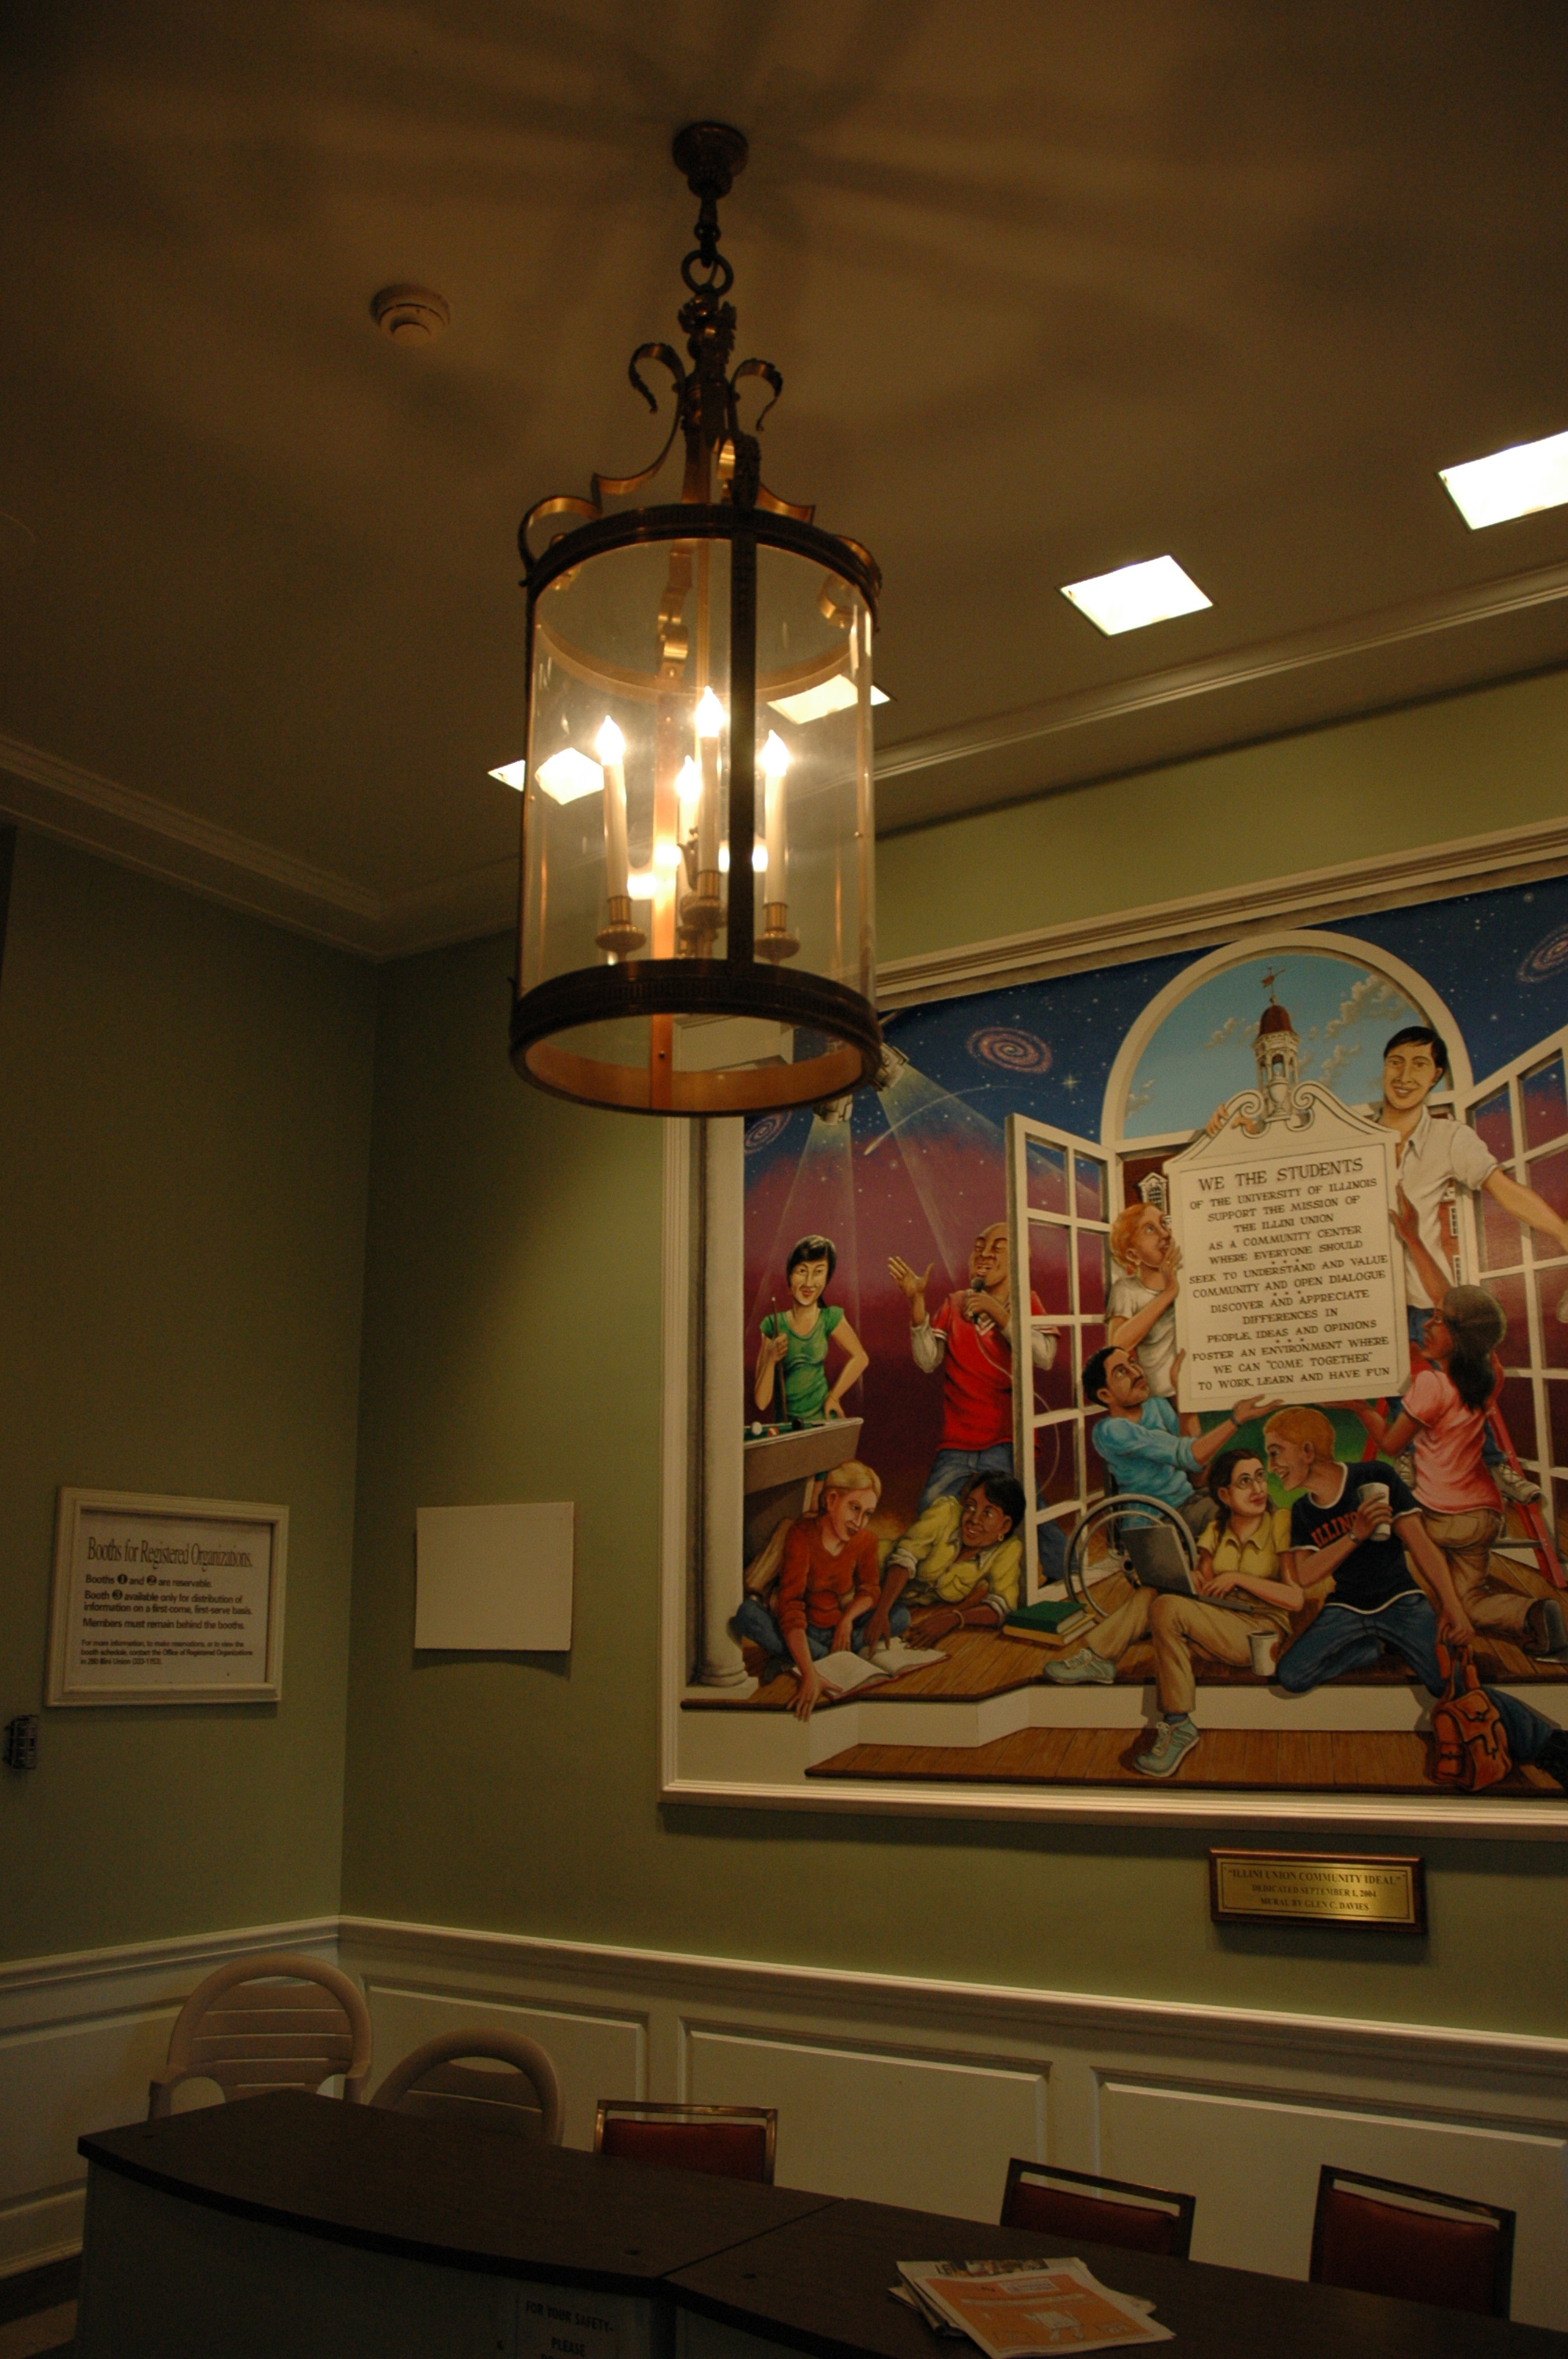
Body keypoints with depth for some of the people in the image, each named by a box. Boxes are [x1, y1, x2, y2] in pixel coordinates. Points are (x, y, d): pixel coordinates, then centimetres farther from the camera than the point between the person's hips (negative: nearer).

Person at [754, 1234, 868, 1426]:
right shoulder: (772, 1325, -2)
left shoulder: (830, 1318, -3)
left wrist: (834, 1396, 8)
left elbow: (860, 1358, 12)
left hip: (822, 1422, 0)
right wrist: (771, 1359, -17)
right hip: (784, 1425, 0)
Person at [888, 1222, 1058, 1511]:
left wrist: (997, 1312, -19)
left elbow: (1045, 1357, -15)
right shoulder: (954, 1305, 13)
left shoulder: (1027, 1303, 5)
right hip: (956, 1446, 3)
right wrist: (917, 1303, -11)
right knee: (930, 1513, -17)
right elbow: (927, 1363, -1)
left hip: (1007, 1443, -3)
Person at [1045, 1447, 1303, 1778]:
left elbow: (1297, 1598, -12)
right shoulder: (1216, 1532, 12)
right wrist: (1191, 1582, -18)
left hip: (1261, 1630, -6)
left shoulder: (1281, 1524, -5)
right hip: (1219, 1624, 6)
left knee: (1168, 1608, -27)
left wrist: (1239, 1578, -15)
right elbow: (1204, 1592, 4)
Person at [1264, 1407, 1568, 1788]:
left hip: (1400, 1603, -3)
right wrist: (1355, 1535, -20)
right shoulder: (1302, 1513, 3)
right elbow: (1304, 1576, -8)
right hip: (1345, 1610, 3)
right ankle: (1370, 1650, 2)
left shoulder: (1374, 1477, -8)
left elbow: (1419, 1541, -8)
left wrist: (1451, 1606, -13)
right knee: (1290, 1676, -21)